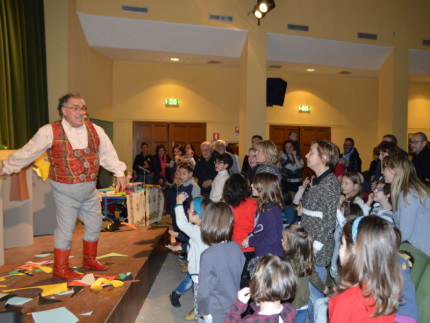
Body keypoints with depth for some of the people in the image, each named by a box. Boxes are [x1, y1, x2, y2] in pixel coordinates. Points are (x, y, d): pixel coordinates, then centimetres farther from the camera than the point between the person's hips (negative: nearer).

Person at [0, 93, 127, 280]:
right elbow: (27, 152, 0)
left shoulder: (95, 130, 1)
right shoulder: (50, 132, -10)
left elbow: (108, 154, 7)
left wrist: (119, 173, 3)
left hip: (90, 189, 5)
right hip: (66, 191, -5)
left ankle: (90, 259, 35)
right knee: (66, 228, 2)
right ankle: (60, 268, 20)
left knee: (95, 224, 15)